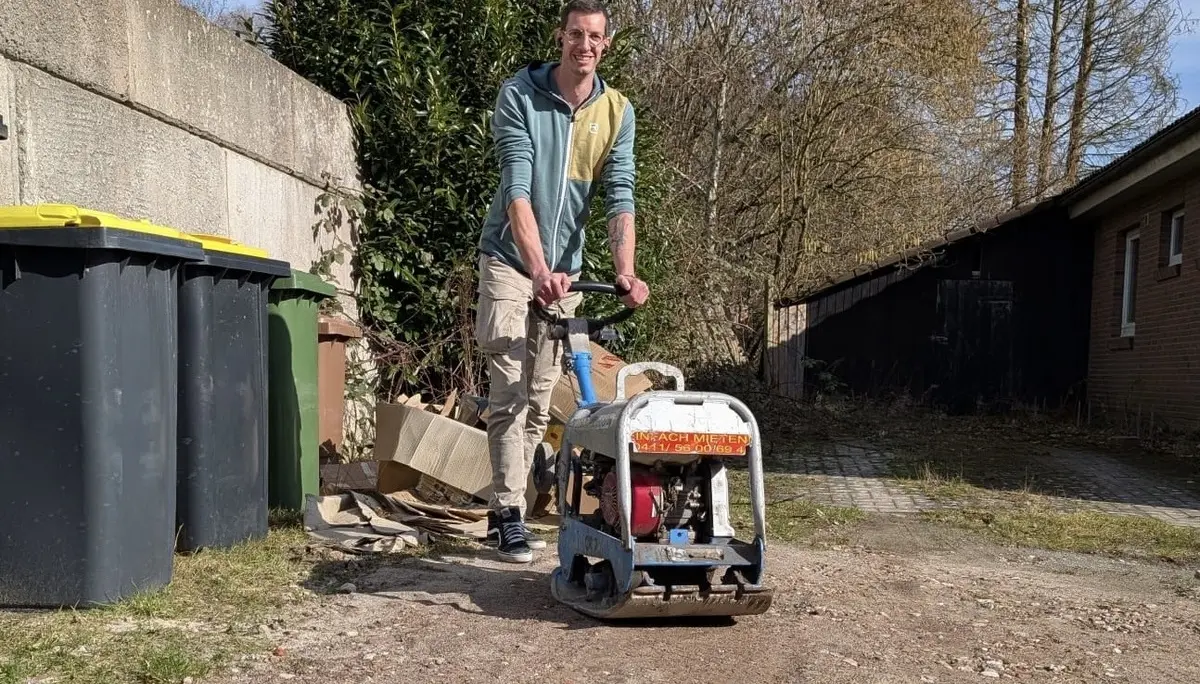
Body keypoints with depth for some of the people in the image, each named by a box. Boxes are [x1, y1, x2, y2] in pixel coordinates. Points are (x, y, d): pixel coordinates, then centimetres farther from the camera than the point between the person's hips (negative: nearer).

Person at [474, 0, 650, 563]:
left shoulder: (617, 111, -1)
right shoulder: (518, 95, -12)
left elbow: (620, 195, -7)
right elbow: (517, 188, -22)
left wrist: (625, 270, -23)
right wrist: (538, 268, -34)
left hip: (564, 268, 4)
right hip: (510, 260, -4)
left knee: (539, 399, 8)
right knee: (509, 393, -9)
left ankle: (502, 510, 19)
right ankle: (509, 516, -5)